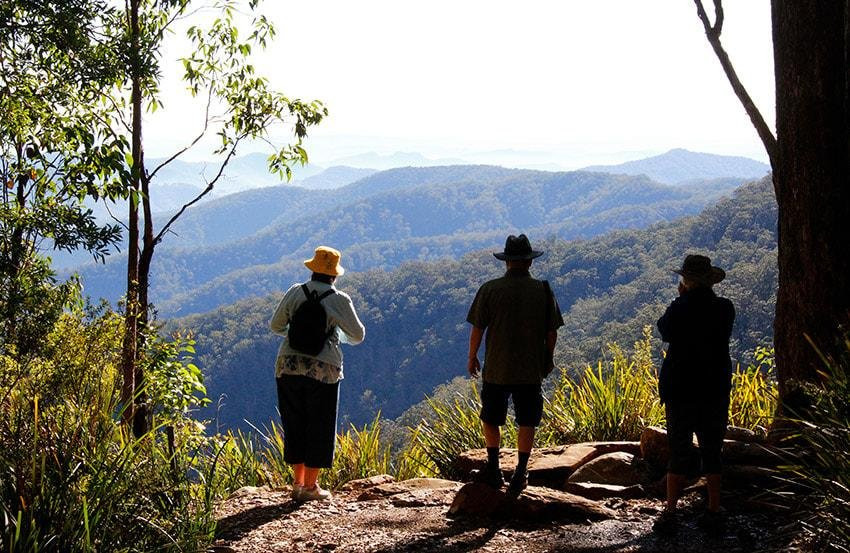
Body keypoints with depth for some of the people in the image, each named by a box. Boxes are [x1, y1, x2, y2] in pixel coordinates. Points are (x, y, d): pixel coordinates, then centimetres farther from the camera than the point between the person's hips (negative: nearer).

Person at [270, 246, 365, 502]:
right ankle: (310, 486, 10)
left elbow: (275, 325, 9)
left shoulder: (295, 293, 1)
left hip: (288, 367, 3)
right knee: (319, 427, 7)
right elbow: (358, 335, 4)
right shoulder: (339, 300, -6)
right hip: (322, 370, -3)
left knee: (294, 423, 14)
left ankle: (298, 482, 19)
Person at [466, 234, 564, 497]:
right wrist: (547, 361, 16)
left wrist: (472, 358, 9)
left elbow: (477, 329, -5)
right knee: (526, 423, 10)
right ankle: (520, 474, 9)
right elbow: (552, 332, 0)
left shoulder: (490, 289, -7)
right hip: (531, 370, 1)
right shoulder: (543, 291, -3)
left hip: (496, 369, -1)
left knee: (491, 419, 15)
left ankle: (494, 471, 16)